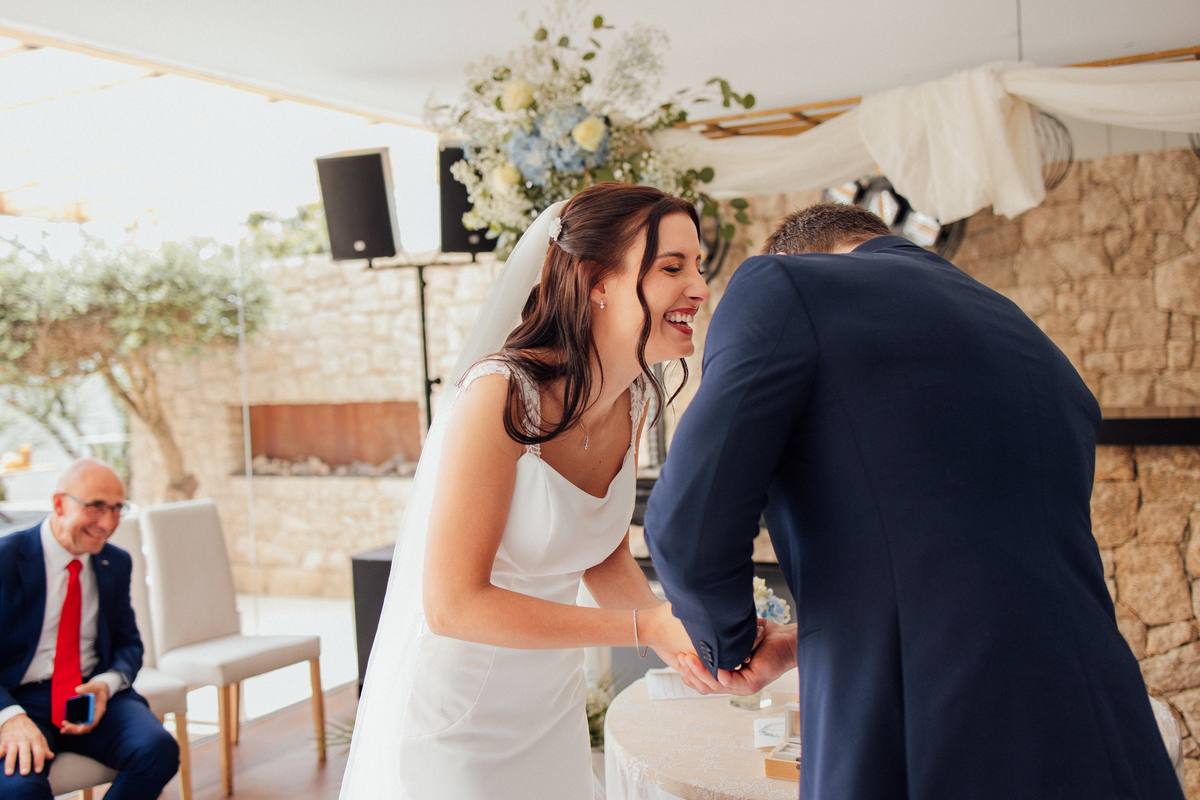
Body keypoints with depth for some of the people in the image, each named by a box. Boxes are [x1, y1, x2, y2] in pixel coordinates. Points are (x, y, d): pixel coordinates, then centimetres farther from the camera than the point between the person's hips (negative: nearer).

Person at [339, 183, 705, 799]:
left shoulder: (633, 398, -3)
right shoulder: (502, 395, -26)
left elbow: (605, 558, 5)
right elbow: (453, 603, -26)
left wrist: (677, 631, -13)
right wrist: (644, 628, -25)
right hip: (450, 719, -7)